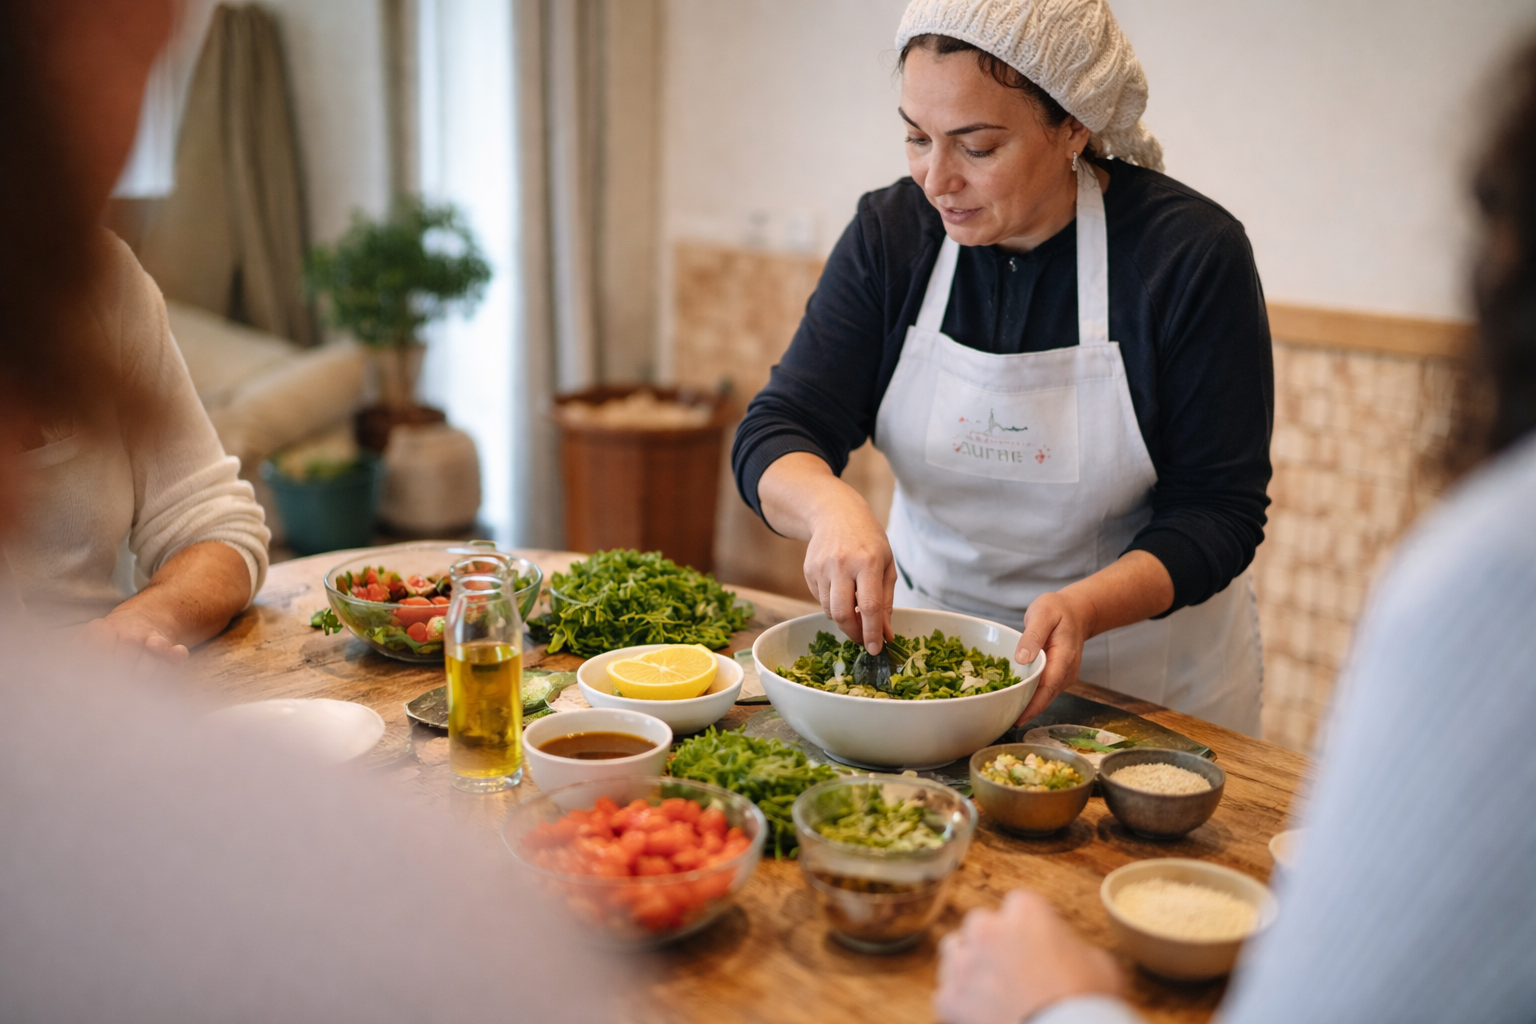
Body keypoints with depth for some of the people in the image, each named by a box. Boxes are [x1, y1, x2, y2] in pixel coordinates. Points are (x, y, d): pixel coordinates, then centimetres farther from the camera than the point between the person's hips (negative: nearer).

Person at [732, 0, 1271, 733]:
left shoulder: (1192, 254, -18)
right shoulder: (890, 233, -8)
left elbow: (1217, 512, -16)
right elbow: (775, 433, -11)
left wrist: (1084, 607, -34)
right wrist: (832, 506, -34)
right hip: (924, 624, 3)